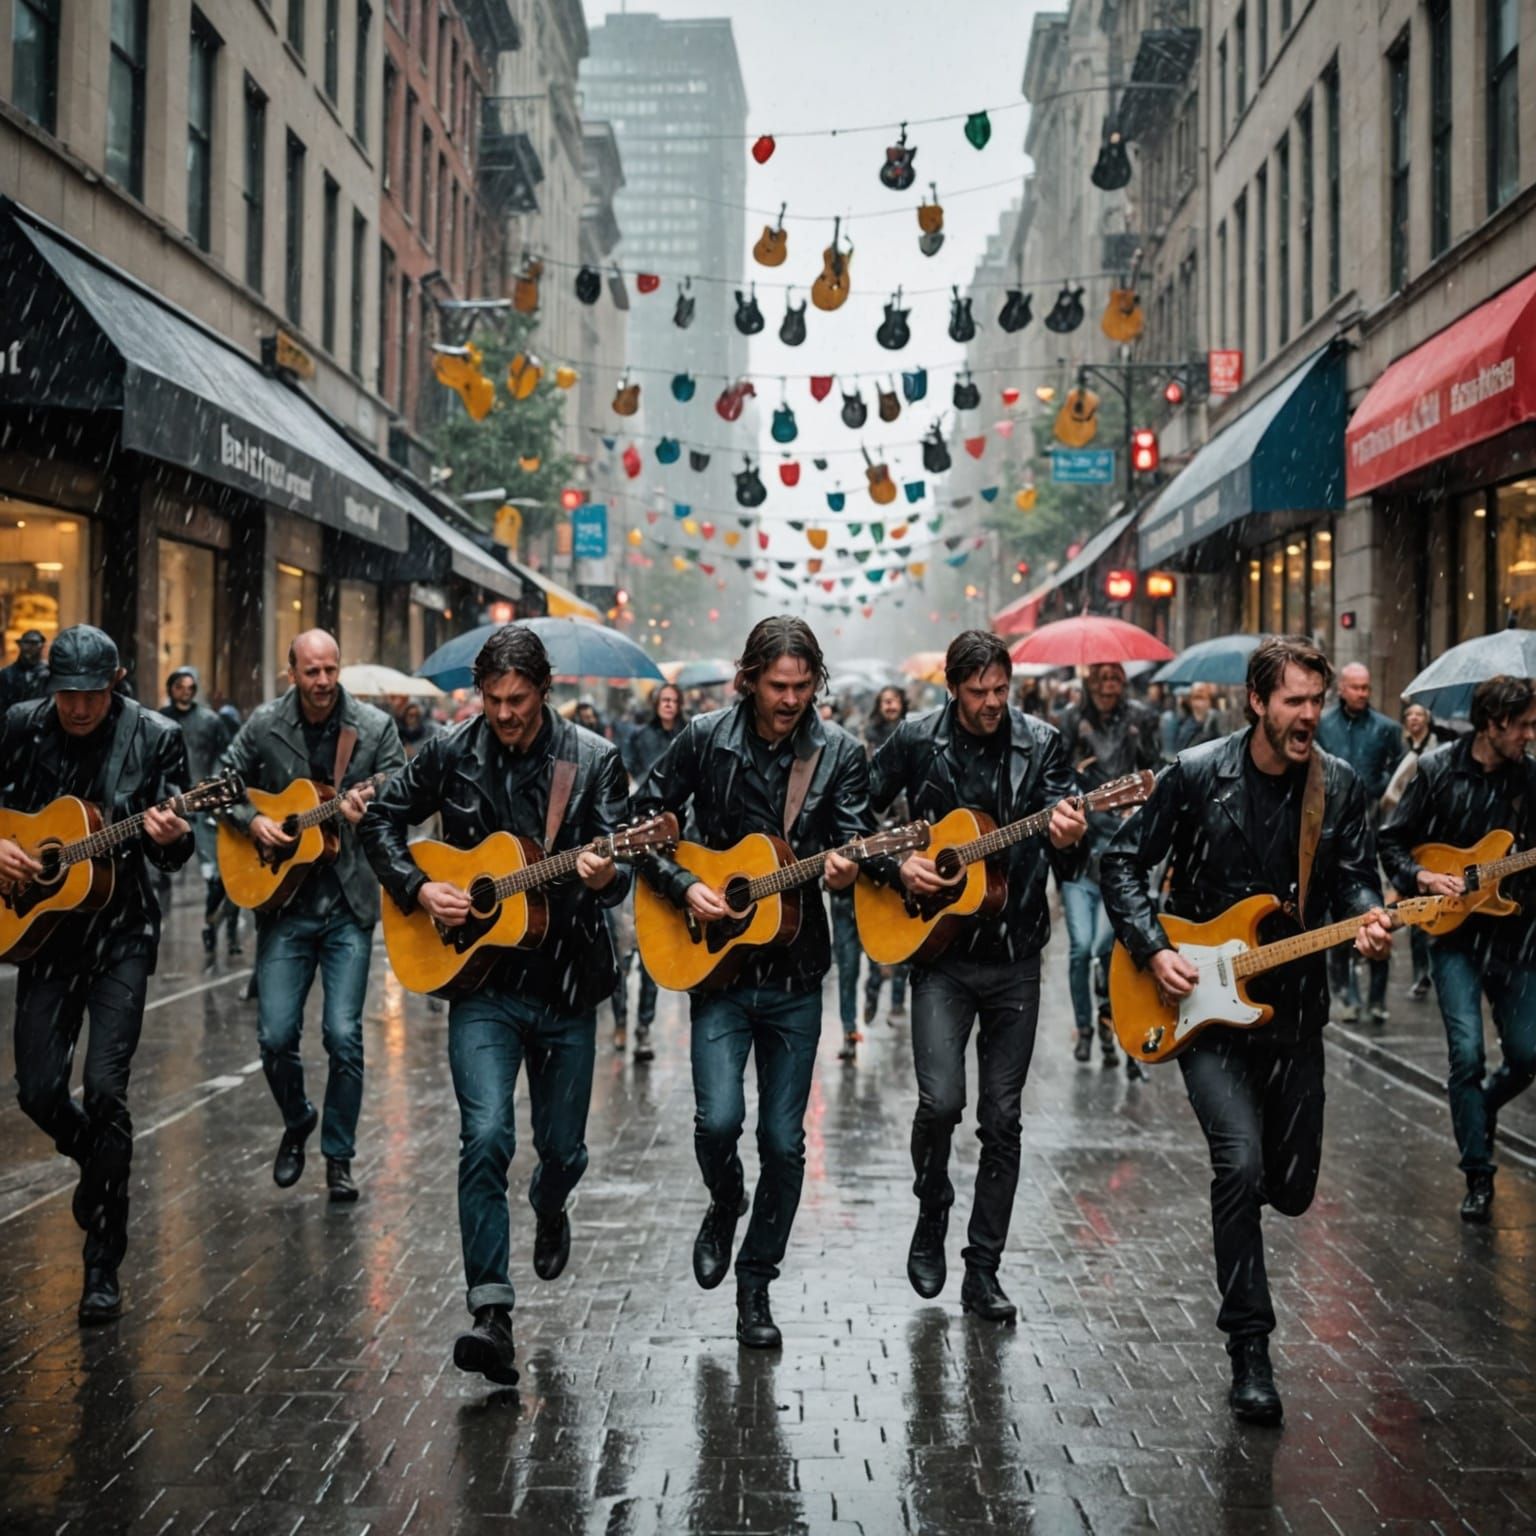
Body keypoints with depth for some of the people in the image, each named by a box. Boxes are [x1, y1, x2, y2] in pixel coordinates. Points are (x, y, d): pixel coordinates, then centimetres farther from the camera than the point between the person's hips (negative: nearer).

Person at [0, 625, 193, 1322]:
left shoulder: (155, 738, -8)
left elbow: (174, 855, -4)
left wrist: (172, 837, -27)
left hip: (122, 931, -3)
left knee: (104, 1090, -11)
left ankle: (103, 1267, 0)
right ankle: (101, 1164, 36)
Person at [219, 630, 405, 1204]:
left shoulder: (376, 727, -2)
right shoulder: (265, 725, 1)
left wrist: (368, 813, -21)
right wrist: (251, 819, -7)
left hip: (350, 902, -1)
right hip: (282, 899, 1)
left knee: (343, 1036, -5)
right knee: (276, 1036, -1)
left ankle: (339, 1156, 12)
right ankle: (297, 1123, 29)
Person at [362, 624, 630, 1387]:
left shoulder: (593, 760, -3)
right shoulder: (450, 754, 1)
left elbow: (618, 867, -6)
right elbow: (381, 820, 11)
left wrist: (605, 876, -30)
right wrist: (416, 888, -5)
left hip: (566, 983, 1)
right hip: (481, 981, -1)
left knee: (562, 1147, 12)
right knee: (486, 1136, -16)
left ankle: (549, 1210, 49)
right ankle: (491, 1311, -15)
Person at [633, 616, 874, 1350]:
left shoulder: (839, 752, 0)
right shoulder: (705, 738, -2)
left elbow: (855, 839, -4)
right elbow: (644, 820, 4)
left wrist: (846, 868, -28)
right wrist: (682, 887, -11)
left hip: (796, 972, 1)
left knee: (784, 1141, 4)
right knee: (719, 1119, -15)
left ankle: (756, 1282, 22)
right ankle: (724, 1207, 20)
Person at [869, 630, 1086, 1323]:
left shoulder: (1040, 744, 1)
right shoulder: (917, 740, -1)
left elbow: (1064, 847, -4)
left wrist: (1068, 839, -27)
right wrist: (897, 865, -9)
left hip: (1014, 957, 1)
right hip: (941, 948, -1)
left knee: (1001, 1117, 4)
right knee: (941, 1099, -14)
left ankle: (983, 1271, 15)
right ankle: (931, 1216, 15)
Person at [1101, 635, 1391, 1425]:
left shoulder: (1339, 787, 0)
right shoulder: (1196, 775, -9)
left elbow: (1355, 877, 4)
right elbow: (1123, 863, -1)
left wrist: (1367, 920, -20)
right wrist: (1153, 950, -13)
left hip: (1294, 1009, 4)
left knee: (1291, 1185, 9)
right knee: (1241, 1160, -20)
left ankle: (1235, 1204, 49)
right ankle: (1249, 1347, -7)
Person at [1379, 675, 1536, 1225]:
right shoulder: (1437, 769, -5)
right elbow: (1391, 841, 1)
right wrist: (1423, 876, -14)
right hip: (1455, 933, -3)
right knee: (1467, 1054, -11)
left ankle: (1479, 1112, 38)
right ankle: (1479, 1177, 2)